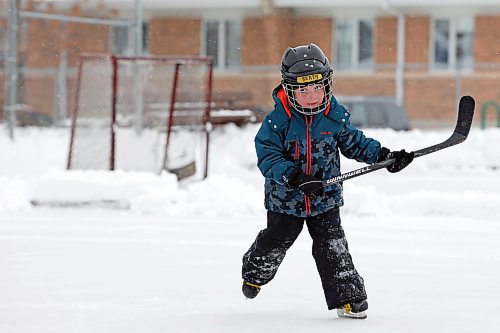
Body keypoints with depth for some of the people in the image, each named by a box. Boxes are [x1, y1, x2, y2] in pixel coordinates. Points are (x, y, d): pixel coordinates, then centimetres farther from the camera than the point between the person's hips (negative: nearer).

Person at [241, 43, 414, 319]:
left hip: (326, 198, 1)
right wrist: (295, 178, -34)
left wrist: (384, 155, -4)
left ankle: (349, 297, 3)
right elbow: (268, 157, -21)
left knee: (332, 248, -5)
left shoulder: (335, 117, -6)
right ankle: (255, 273, 46)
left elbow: (355, 143, 8)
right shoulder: (277, 121, -18)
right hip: (285, 200, -1)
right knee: (275, 242, 15)